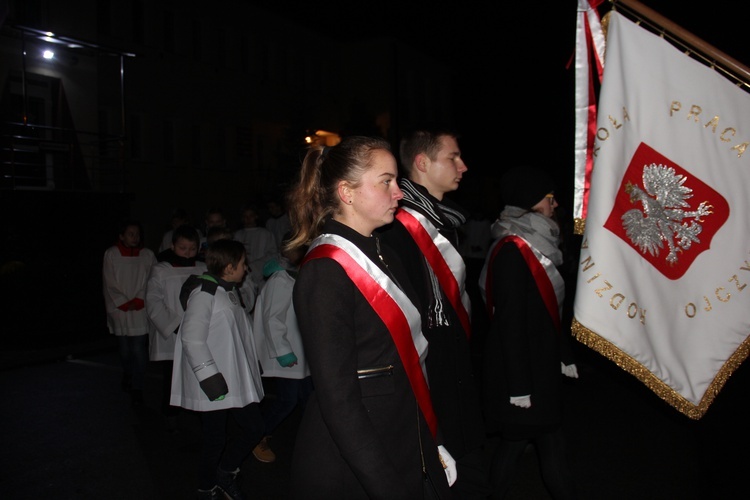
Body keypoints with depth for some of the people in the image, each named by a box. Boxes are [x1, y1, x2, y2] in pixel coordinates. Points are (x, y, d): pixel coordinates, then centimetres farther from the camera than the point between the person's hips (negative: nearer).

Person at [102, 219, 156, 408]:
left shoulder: (147, 255, 2)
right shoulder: (111, 254, 0)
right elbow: (110, 284, -1)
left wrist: (137, 301, -10)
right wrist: (125, 304, -6)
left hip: (141, 310, 0)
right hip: (119, 310, 1)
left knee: (139, 350, -7)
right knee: (124, 349, 10)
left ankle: (136, 389, 2)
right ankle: (128, 376, 38)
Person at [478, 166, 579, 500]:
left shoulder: (537, 244, 8)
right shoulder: (512, 251, -19)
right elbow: (509, 323, -21)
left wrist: (564, 354, 17)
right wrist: (518, 384, -20)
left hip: (541, 361, 8)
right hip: (520, 365, -8)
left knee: (548, 436, 15)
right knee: (517, 438, 5)